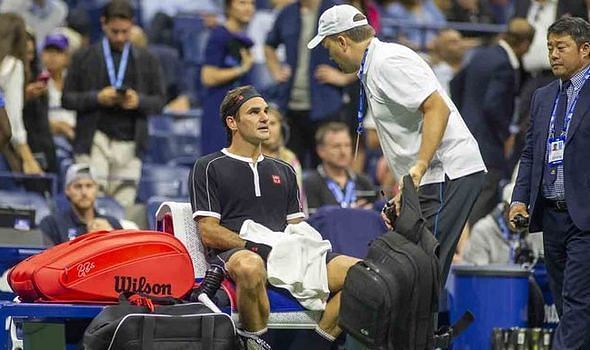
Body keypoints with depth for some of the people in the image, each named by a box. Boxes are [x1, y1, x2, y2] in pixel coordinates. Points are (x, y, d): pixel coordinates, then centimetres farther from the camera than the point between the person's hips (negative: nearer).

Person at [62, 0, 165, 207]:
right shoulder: (84, 58, 8)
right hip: (94, 141, -1)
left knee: (124, 204, -2)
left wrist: (138, 101, -8)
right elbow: (67, 99, 6)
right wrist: (97, 98, -11)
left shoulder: (146, 61, 13)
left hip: (129, 143, 1)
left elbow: (159, 101, 13)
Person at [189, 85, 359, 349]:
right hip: (235, 255, -5)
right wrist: (258, 246, -13)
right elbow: (209, 233, 0)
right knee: (249, 266, -44)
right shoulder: (209, 167, 11)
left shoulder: (284, 171, 29)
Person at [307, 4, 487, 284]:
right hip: (434, 177, 10)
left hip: (449, 174, -10)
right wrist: (403, 196, 20)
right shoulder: (372, 69, 20)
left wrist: (419, 166, -26)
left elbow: (437, 108, -21)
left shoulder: (388, 62, -11)